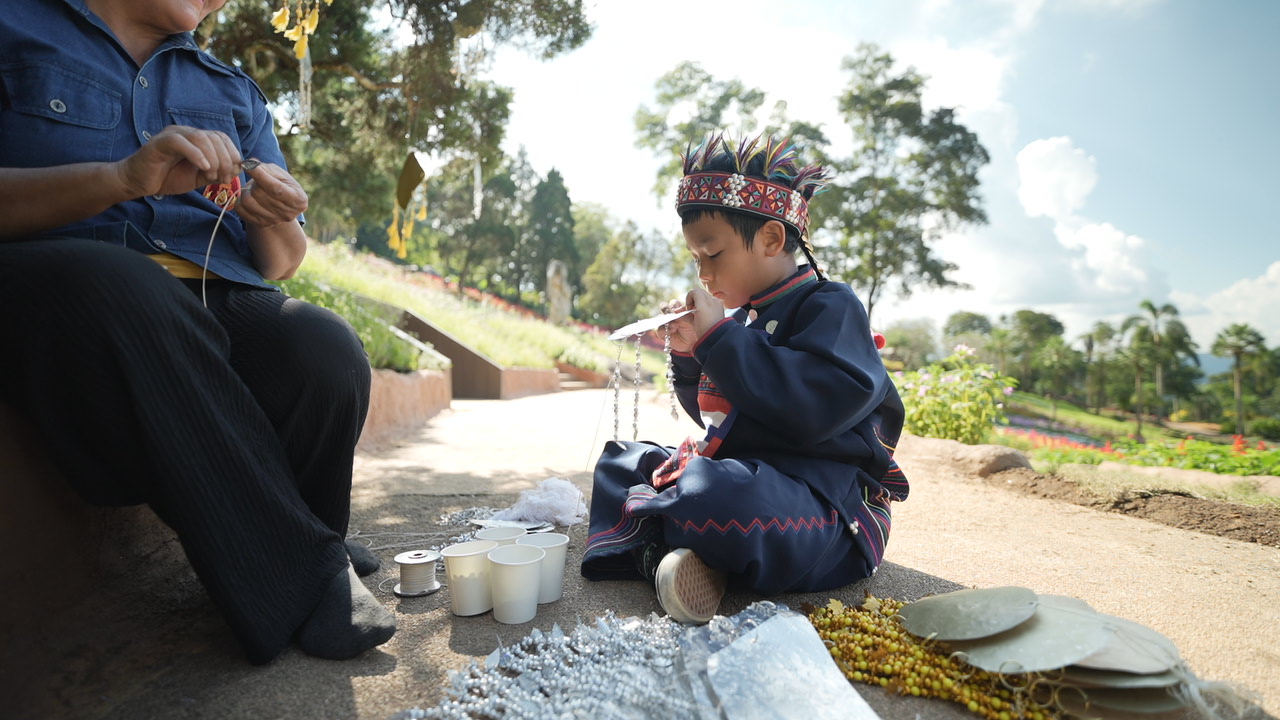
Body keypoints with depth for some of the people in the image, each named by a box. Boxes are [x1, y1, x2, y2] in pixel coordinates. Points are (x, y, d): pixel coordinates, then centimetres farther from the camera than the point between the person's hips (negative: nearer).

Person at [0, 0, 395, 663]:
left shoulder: (234, 92, 24)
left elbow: (280, 265, 18)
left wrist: (274, 221, -4)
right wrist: (122, 178, -18)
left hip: (218, 300, 3)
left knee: (325, 353, -28)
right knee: (123, 287, -36)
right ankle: (305, 580, -24)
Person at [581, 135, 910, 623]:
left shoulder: (830, 307, -10)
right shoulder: (743, 319, 13)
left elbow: (816, 407, -29)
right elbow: (714, 414, 24)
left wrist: (718, 338, -23)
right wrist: (688, 353, 5)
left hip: (823, 505, -9)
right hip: (736, 471, 10)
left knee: (712, 496, -40)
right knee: (621, 460, 13)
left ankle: (647, 537, -7)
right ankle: (664, 552, -14)